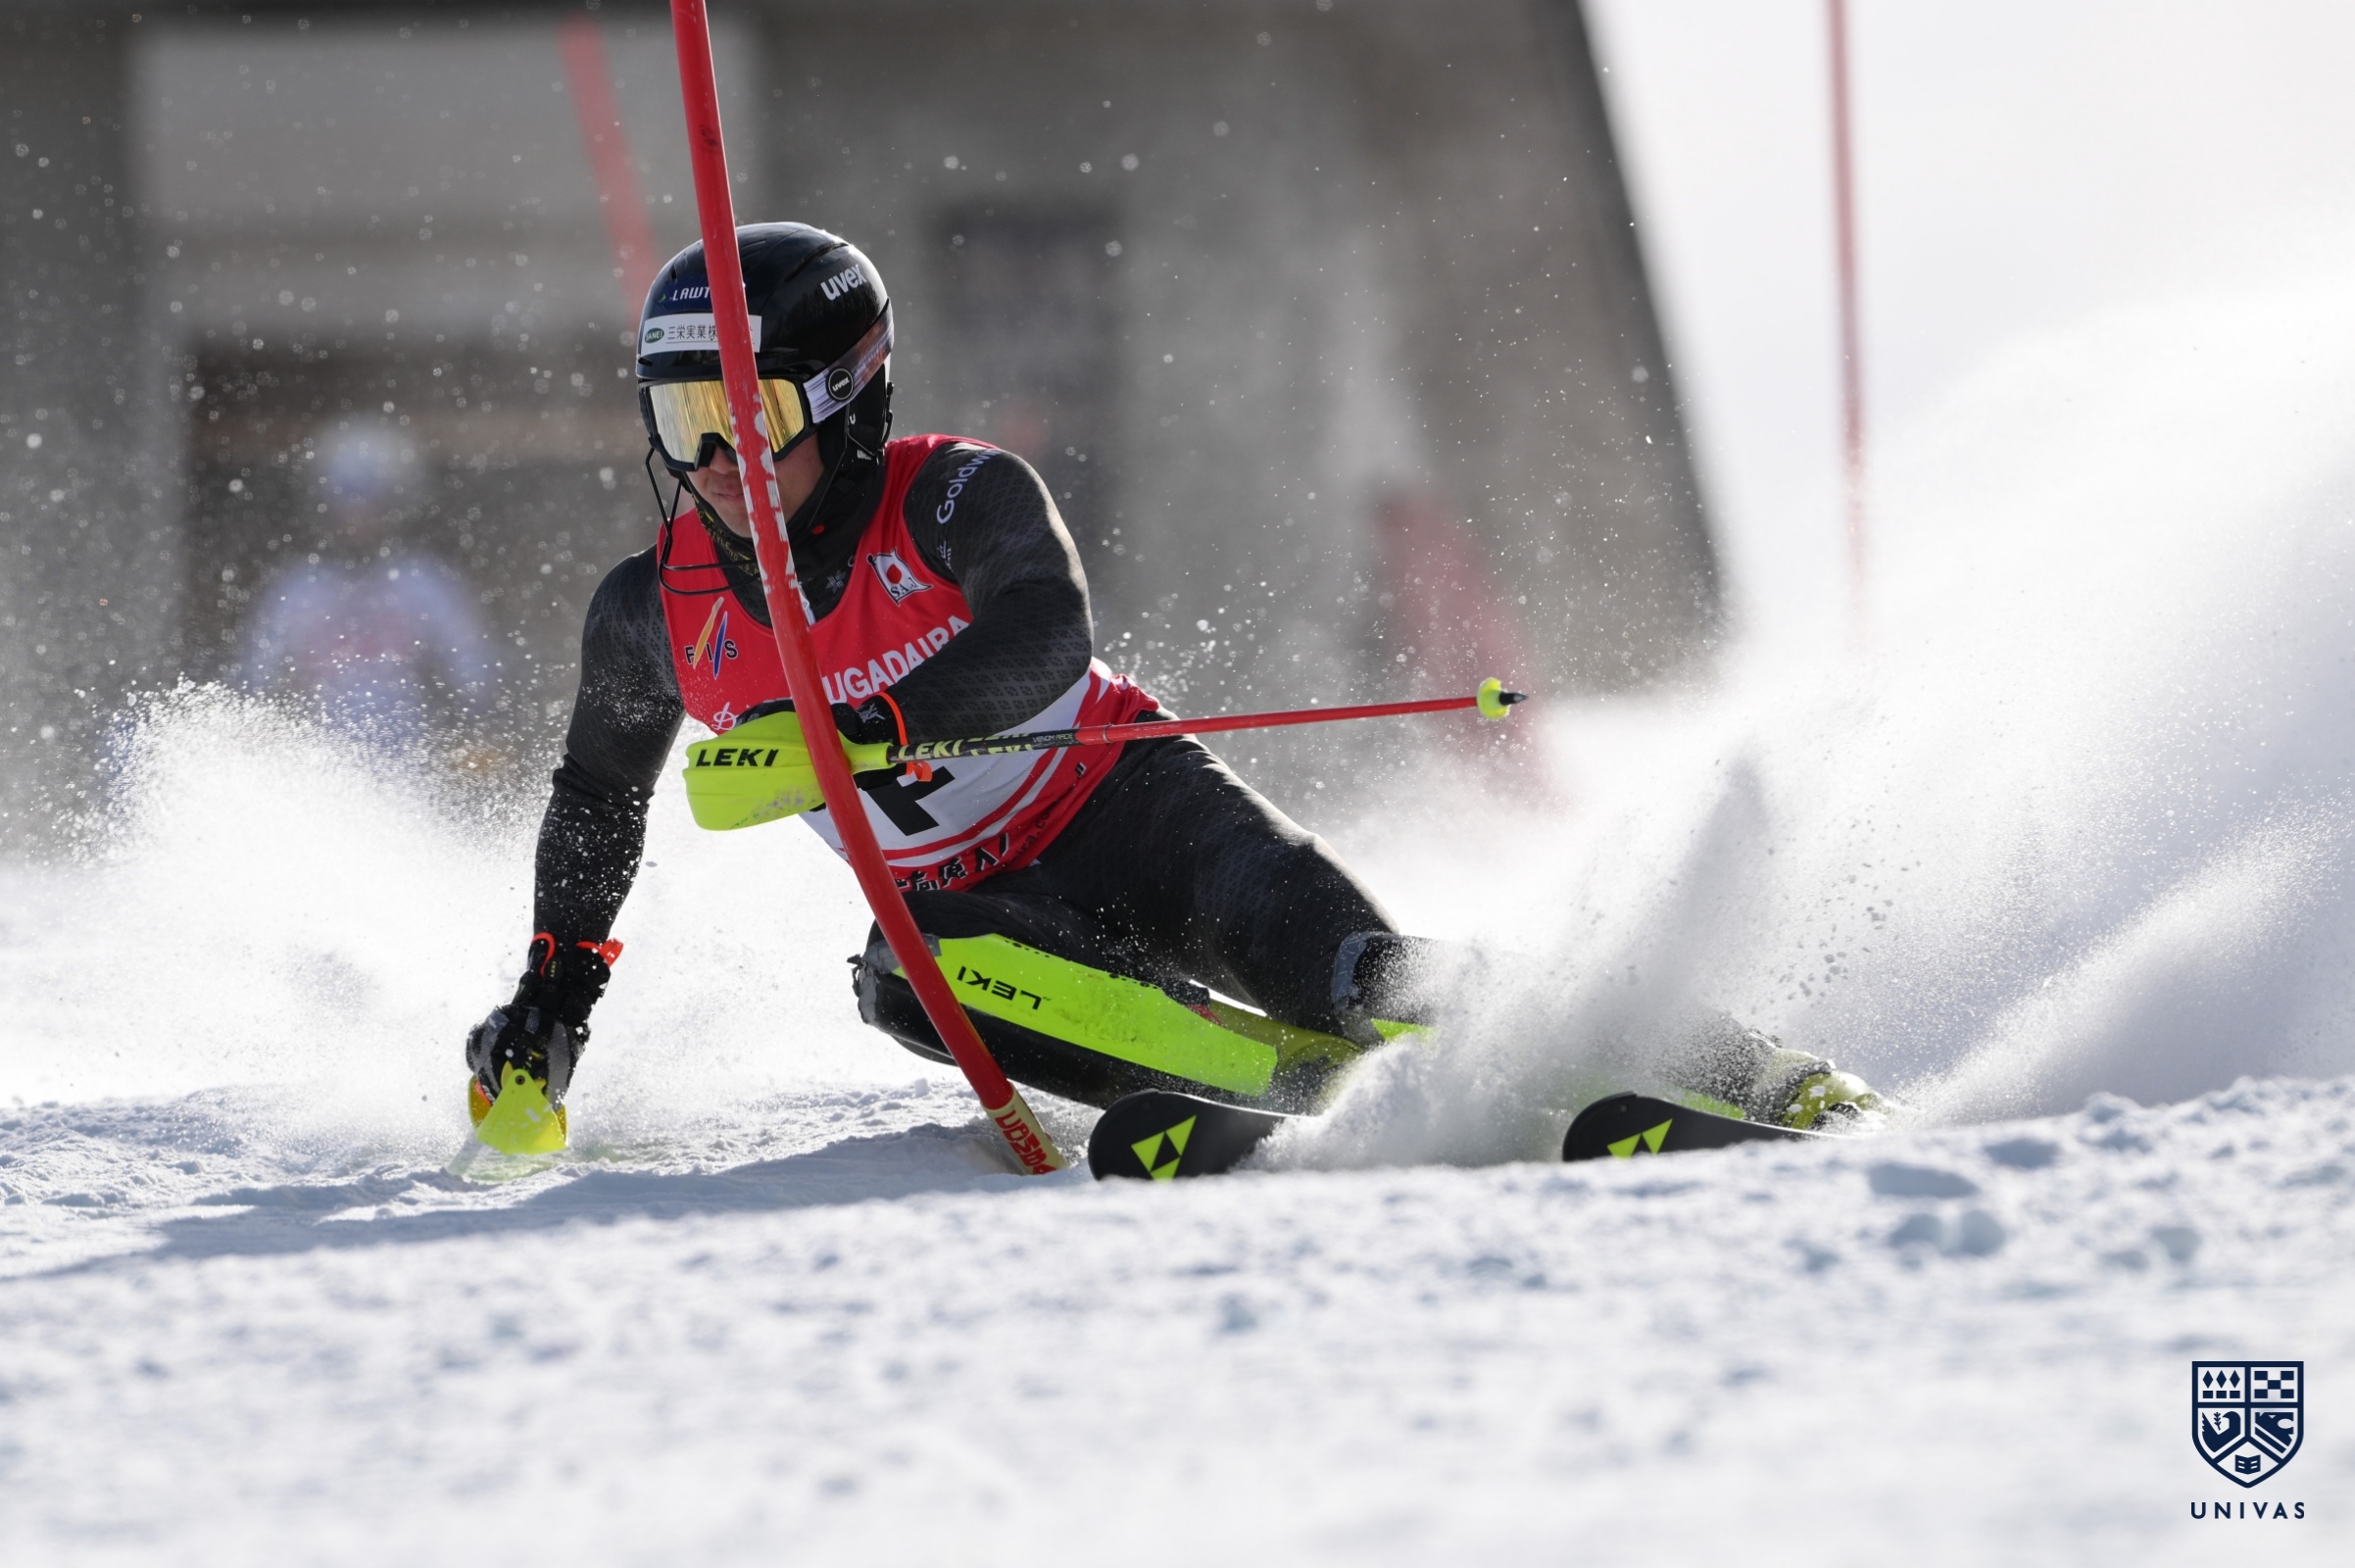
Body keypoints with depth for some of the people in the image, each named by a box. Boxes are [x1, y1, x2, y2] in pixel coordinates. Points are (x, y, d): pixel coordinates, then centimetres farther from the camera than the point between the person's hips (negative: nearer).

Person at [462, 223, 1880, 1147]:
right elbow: (600, 796, 18)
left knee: (1346, 976, -30)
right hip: (983, 904, 3)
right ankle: (1323, 1087, -37)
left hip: (1137, 808, -3)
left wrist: (849, 735, -47)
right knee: (907, 976, -34)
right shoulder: (657, 615, -2)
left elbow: (1044, 639, -35)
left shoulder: (955, 499, -15)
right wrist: (555, 987, 16)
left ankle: (1749, 1081, -27)